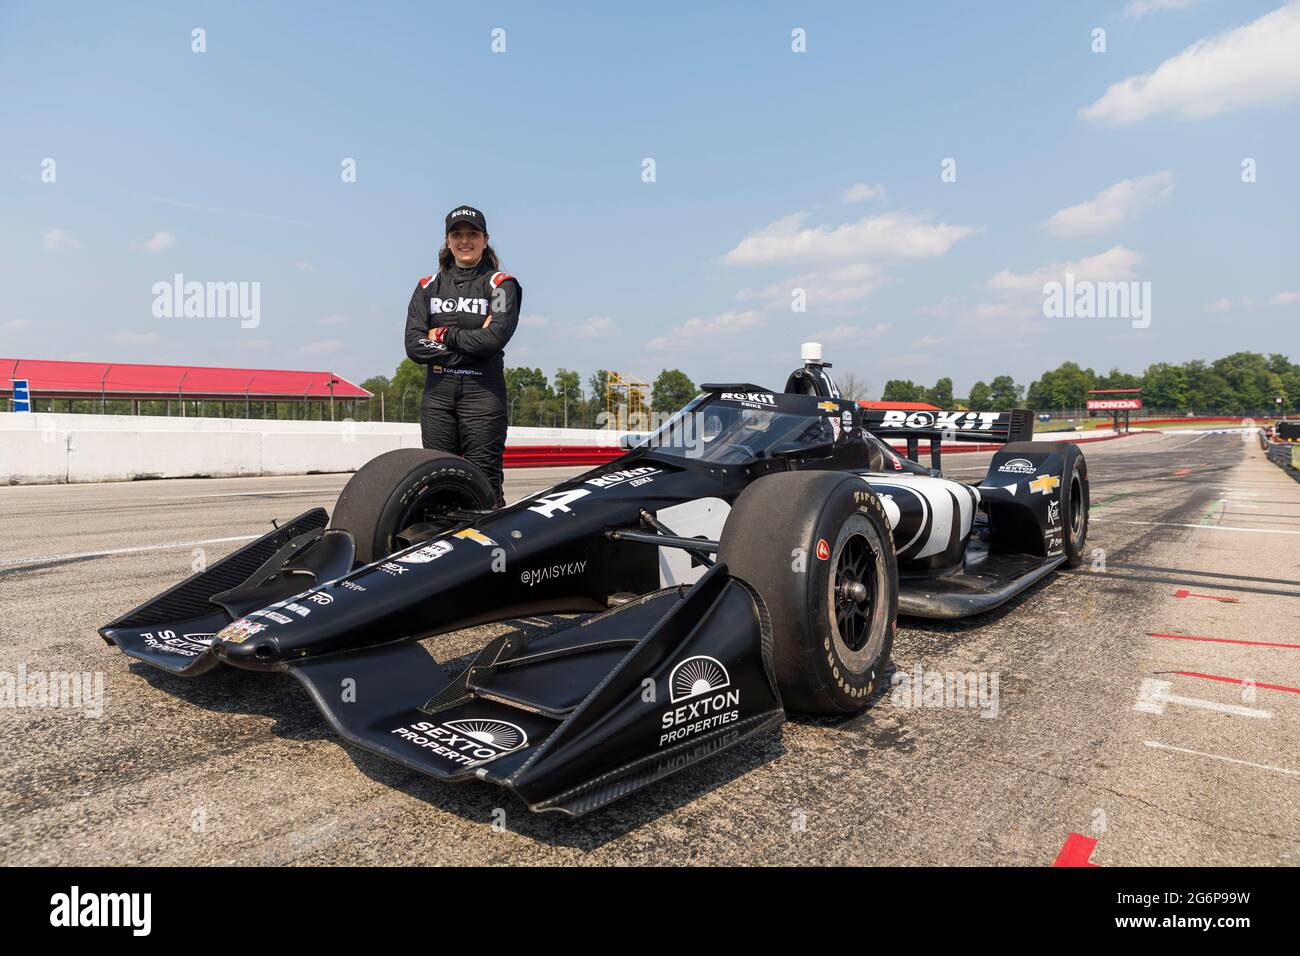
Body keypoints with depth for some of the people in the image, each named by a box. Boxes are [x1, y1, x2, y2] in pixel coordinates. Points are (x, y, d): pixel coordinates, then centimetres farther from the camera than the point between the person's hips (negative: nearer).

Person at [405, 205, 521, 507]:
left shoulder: (502, 284, 5)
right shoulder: (428, 286, 14)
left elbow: (495, 339, -12)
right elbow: (414, 346, 2)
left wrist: (444, 335, -2)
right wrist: (470, 341, -5)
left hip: (483, 393, -4)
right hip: (437, 393, 4)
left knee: (484, 483, -7)